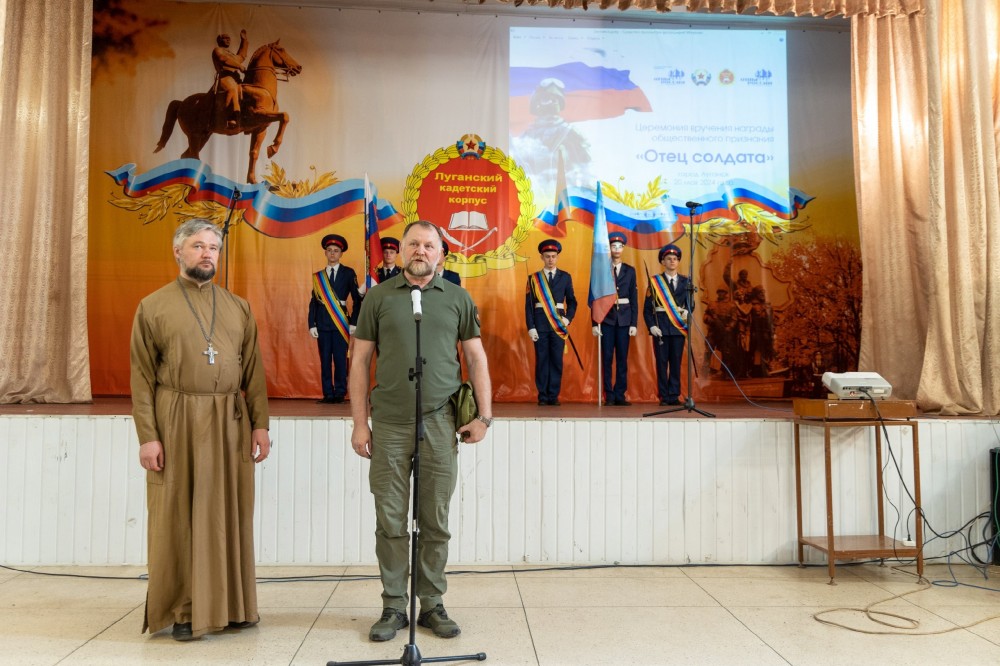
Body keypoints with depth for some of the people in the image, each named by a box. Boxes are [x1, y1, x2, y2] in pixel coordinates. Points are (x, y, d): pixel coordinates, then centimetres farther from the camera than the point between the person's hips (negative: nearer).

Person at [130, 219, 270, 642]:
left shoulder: (239, 307, 10)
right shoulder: (153, 306, 2)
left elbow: (254, 370, 8)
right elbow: (142, 376, -1)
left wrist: (260, 424, 2)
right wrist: (147, 436, -8)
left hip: (230, 422, 3)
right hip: (176, 422, -2)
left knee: (230, 513, 7)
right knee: (178, 516, 5)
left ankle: (230, 603, 20)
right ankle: (181, 610, 17)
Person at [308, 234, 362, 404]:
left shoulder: (348, 273, 4)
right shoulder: (318, 276, 11)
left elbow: (357, 299, 1)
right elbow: (313, 302, 7)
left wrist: (353, 322, -6)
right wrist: (312, 324, -2)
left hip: (341, 322, -2)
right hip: (322, 323, 2)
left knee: (340, 359, -2)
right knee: (325, 360, 4)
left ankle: (340, 394, 7)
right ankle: (328, 394, 10)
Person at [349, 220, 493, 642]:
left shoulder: (457, 298, 7)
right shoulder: (379, 297, 5)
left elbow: (476, 358, 8)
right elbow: (360, 361, 5)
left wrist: (484, 416, 0)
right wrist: (360, 423, 0)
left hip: (440, 424, 1)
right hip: (389, 425, 0)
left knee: (435, 522, 8)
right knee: (390, 521, 6)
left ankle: (432, 604, 22)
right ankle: (393, 607, 20)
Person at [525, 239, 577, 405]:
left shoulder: (565, 277, 9)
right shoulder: (533, 278, 5)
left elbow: (572, 301, 12)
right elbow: (529, 304, 2)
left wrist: (568, 319, -5)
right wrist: (530, 327, -6)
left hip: (558, 323, 1)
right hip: (540, 324, -1)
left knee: (557, 360, 1)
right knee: (542, 360, 1)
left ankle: (554, 396, 9)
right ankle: (543, 396, 8)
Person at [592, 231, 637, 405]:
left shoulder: (630, 271, 9)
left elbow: (634, 299, 7)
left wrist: (634, 323, 0)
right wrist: (595, 322, -6)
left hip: (624, 319, 2)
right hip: (607, 318, -2)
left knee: (622, 358, 3)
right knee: (607, 358, 0)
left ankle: (620, 395, 9)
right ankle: (609, 395, 6)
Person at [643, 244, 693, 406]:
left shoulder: (685, 282, 10)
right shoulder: (655, 282, 3)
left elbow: (690, 303, 8)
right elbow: (647, 308, 1)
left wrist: (687, 312, -15)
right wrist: (651, 326, -11)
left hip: (679, 326, 2)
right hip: (660, 327, -2)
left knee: (676, 362, 4)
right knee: (661, 362, 0)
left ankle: (674, 395, 11)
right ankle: (664, 397, 6)